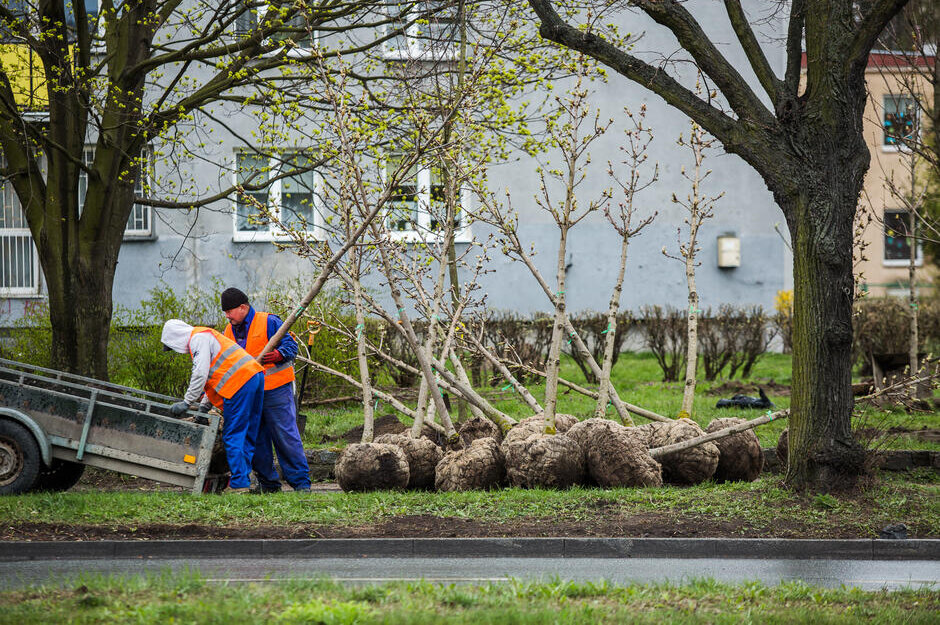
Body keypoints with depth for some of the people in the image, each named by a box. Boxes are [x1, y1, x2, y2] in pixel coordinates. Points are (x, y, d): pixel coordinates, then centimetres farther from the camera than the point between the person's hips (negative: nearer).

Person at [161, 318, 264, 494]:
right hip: (255, 376, 10)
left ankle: (239, 483, -9)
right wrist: (204, 406, 32)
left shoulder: (198, 338, -2)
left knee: (232, 436, -7)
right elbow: (213, 376, 34)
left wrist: (186, 403, -7)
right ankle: (244, 479, 12)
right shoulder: (205, 336, 30)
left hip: (240, 382, -10)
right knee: (247, 436, 11)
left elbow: (200, 374, -12)